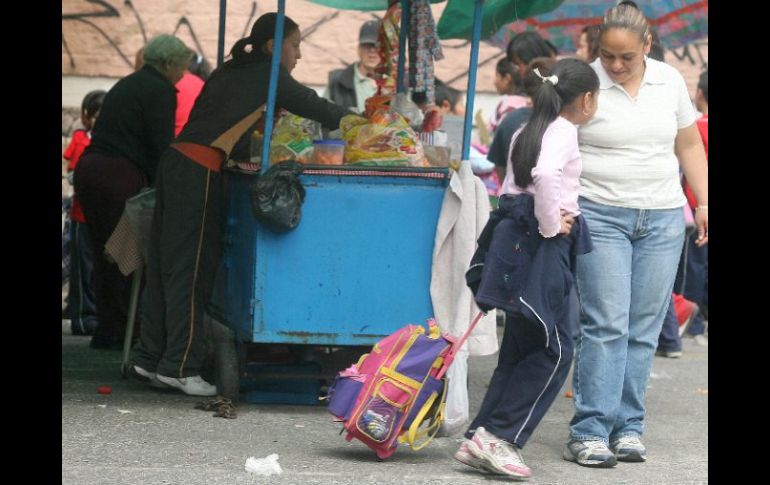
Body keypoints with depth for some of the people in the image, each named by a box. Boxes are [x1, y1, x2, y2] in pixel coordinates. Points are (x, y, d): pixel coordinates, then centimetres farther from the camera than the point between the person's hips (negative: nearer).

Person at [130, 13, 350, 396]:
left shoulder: (231, 72, 22)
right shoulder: (268, 75, -1)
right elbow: (314, 109, 3)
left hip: (178, 162, 8)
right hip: (200, 173, -8)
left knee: (164, 267, 9)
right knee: (191, 270, -7)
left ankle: (149, 359, 12)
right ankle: (179, 367, -6)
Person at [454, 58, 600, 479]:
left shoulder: (526, 132, 19)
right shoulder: (563, 132, -10)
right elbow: (546, 175, -28)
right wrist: (551, 225, -17)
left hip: (515, 236, 9)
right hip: (540, 247, -9)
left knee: (520, 350, 12)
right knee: (555, 350, -4)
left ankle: (480, 442, 9)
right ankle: (498, 437, -10)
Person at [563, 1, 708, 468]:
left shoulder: (670, 81, 6)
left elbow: (689, 145, 15)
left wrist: (703, 202, 10)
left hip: (663, 219, 4)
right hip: (601, 215, -4)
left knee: (644, 328, 4)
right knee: (606, 325, -10)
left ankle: (628, 428, 9)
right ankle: (590, 432, -8)